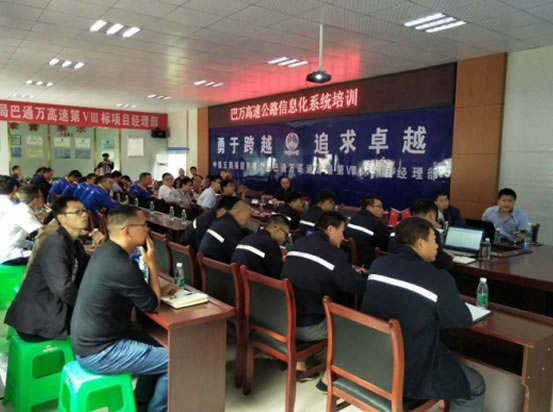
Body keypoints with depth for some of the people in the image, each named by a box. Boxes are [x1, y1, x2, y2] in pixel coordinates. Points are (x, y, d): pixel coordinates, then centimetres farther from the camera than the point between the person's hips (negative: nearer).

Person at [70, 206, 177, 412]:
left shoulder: (106, 250, 1)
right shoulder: (122, 266, -29)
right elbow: (151, 305, -13)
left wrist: (160, 290, 6)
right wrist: (151, 263, -10)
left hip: (89, 338, 10)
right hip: (98, 352, -10)